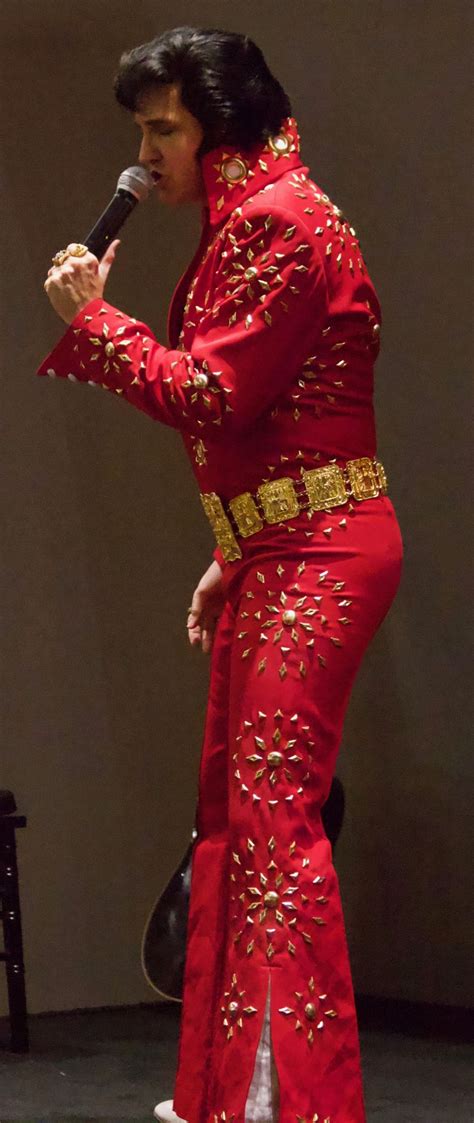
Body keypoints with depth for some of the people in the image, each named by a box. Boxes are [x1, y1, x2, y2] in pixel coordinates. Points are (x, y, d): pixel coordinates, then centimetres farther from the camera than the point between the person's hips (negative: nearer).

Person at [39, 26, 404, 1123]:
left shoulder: (280, 220, -13)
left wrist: (92, 317, -8)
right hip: (278, 556, 11)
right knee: (232, 806, 12)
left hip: (320, 555, -11)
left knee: (274, 809, -14)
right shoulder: (244, 224, 18)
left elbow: (211, 397, -19)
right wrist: (229, 561, 22)